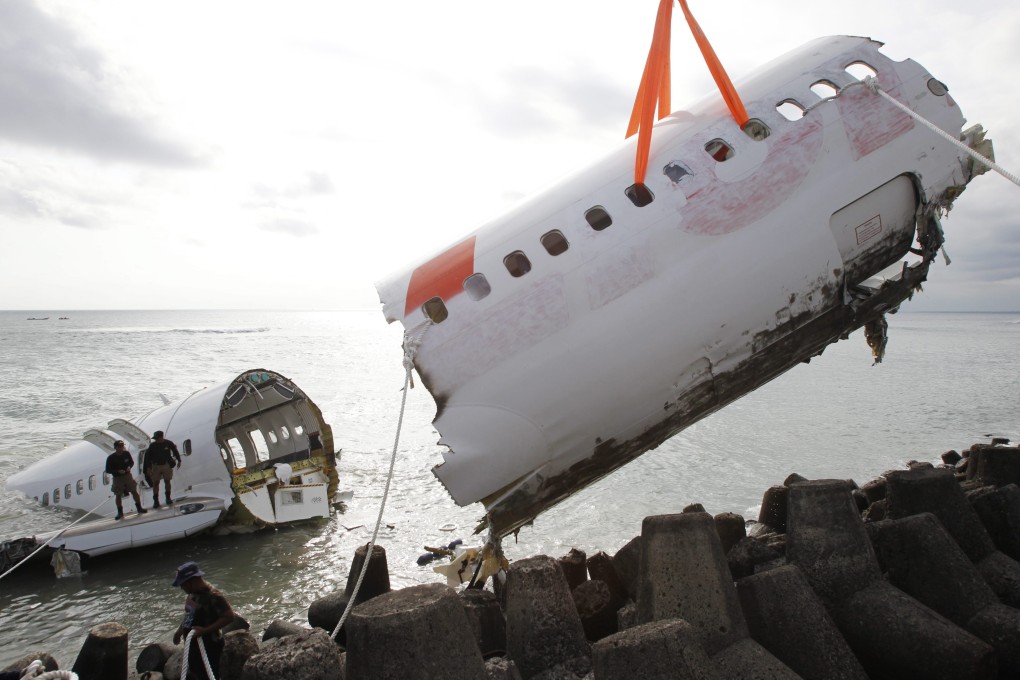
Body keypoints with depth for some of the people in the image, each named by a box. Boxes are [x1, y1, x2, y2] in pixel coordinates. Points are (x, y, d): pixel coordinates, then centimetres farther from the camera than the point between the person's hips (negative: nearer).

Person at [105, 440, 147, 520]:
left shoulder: (126, 453, -4)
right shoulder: (111, 458, -13)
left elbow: (132, 462, 11)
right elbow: (108, 470, -9)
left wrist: (129, 467, -11)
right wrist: (118, 471, -23)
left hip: (128, 475, 2)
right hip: (117, 478, -2)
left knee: (134, 491, 2)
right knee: (118, 495, 4)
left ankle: (139, 508, 14)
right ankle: (120, 512, 17)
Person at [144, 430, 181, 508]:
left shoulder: (168, 443, -7)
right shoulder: (152, 445, -6)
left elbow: (175, 451, 7)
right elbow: (148, 457, -2)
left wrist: (179, 461, 11)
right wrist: (148, 468, -6)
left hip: (166, 465, 0)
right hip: (156, 466, 0)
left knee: (167, 481, 7)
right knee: (155, 483, 0)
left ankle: (168, 498, 20)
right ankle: (156, 501, 6)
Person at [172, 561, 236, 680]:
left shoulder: (212, 596, -28)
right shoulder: (193, 593, 0)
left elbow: (229, 617, -30)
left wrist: (205, 630, -31)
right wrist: (180, 629, 12)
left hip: (208, 646, -9)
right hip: (193, 644, 9)